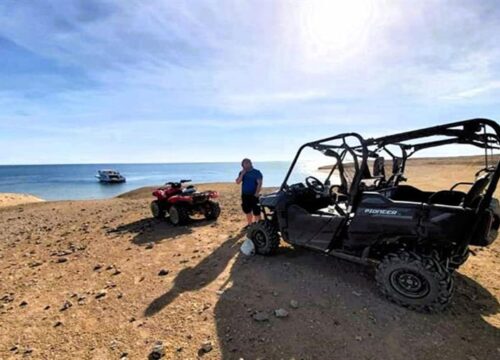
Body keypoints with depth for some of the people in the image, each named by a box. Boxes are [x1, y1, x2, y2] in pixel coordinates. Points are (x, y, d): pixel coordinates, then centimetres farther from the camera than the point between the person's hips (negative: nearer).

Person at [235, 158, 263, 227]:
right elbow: (238, 182, -1)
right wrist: (242, 174, -11)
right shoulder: (242, 173, 9)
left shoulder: (257, 172, -4)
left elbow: (259, 183, -11)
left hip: (254, 195, -5)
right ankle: (249, 223, 30)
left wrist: (257, 193, -20)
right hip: (245, 195, 5)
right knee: (247, 210, 15)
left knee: (256, 211, -6)